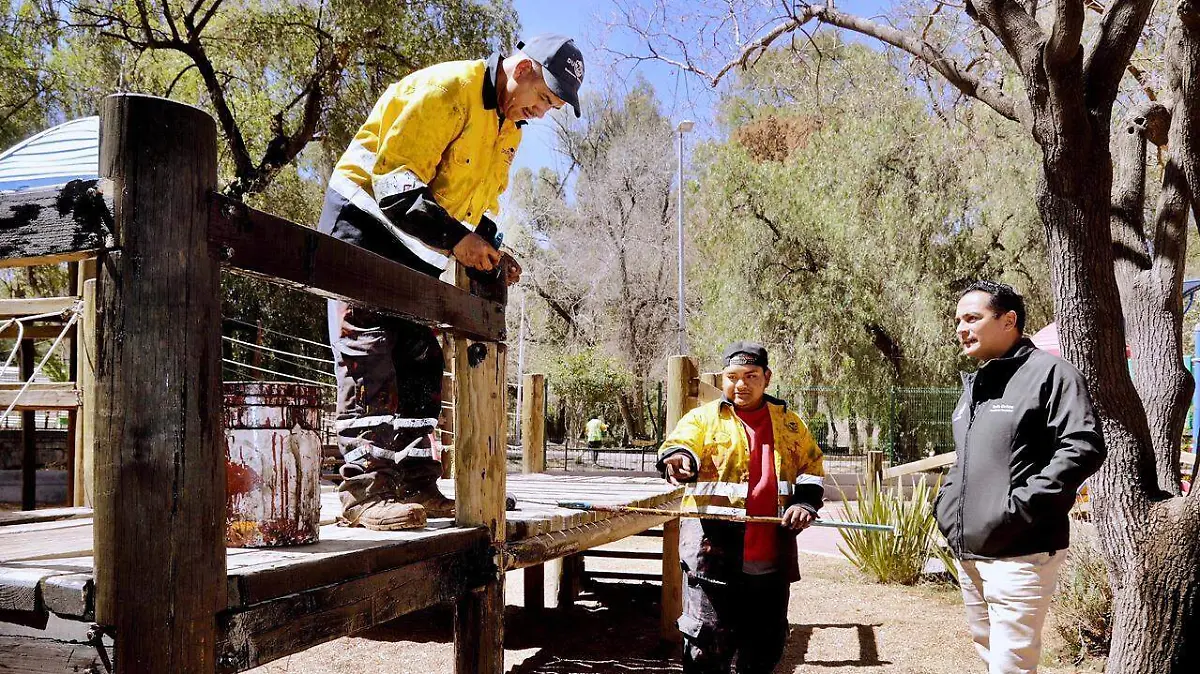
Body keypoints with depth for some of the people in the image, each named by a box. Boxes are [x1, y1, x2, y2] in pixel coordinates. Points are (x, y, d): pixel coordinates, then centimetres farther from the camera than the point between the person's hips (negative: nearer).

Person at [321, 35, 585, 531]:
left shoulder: (508, 128, 10)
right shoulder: (445, 89, -20)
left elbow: (479, 205, 16)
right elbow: (393, 178, -27)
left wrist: (491, 251, -2)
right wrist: (455, 239, -33)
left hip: (416, 246, 9)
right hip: (365, 220, -9)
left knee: (421, 360, 5)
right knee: (370, 354, -16)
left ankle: (416, 487, 8)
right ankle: (364, 490, -16)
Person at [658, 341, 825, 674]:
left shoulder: (789, 423, 14)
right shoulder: (703, 418, 2)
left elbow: (812, 469, 20)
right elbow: (679, 443, -15)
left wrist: (805, 503, 1)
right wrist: (678, 458, -39)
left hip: (771, 555, 4)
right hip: (714, 552, -4)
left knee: (768, 640, 15)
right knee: (710, 638, -5)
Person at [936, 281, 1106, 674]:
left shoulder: (1049, 373, -9)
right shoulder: (974, 385, 17)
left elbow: (1083, 447, -19)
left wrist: (1021, 504, -22)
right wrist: (946, 499, 12)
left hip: (1019, 553, -8)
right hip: (968, 552, 9)